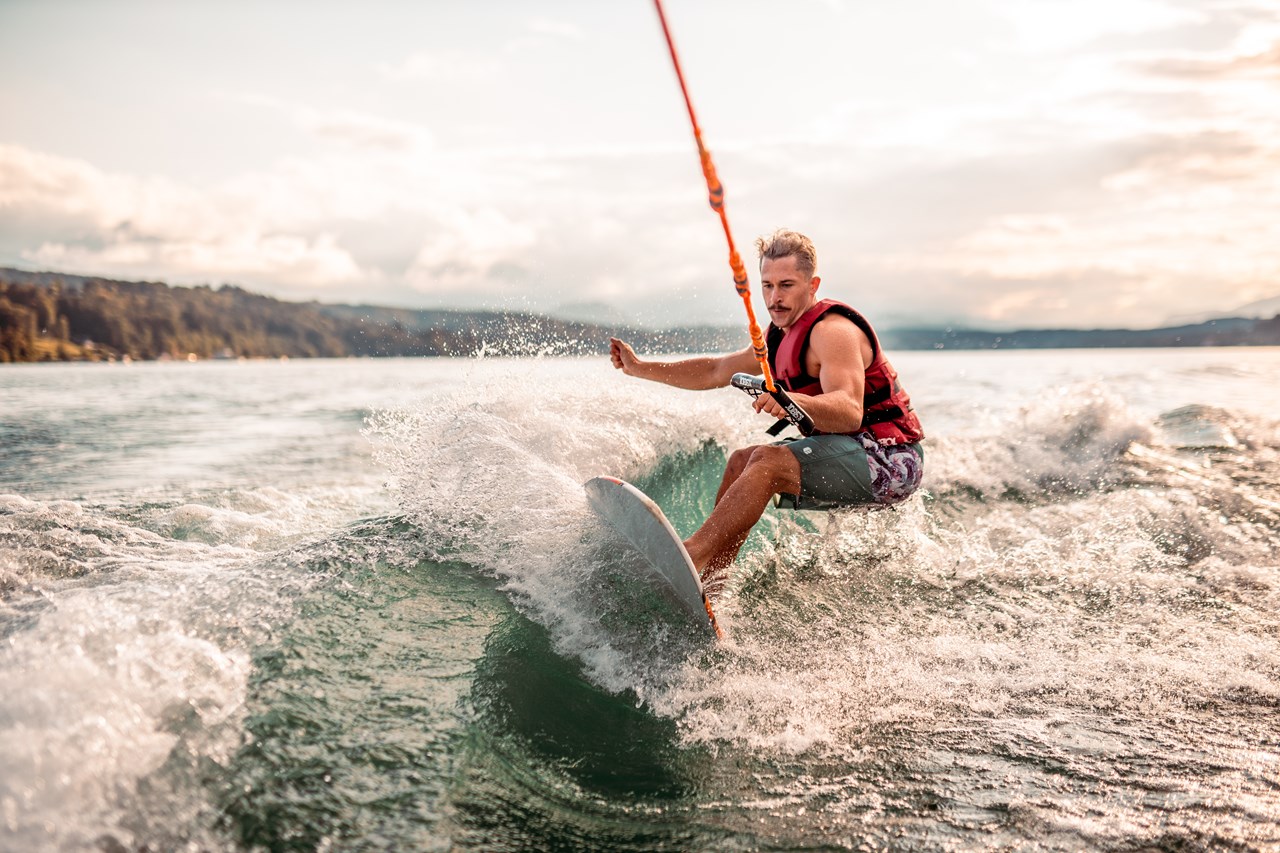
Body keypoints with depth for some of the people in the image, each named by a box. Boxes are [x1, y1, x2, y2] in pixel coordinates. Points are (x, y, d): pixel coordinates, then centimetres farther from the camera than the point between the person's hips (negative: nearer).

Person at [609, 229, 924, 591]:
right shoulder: (781, 335, 13)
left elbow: (850, 411, -33)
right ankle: (711, 578, 8)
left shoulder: (833, 330, -17)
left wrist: (793, 402, -51)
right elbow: (716, 372, 22)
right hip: (856, 456, 10)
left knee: (767, 459, -26)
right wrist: (640, 368, 19)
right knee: (741, 461, 12)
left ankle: (689, 558, -32)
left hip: (890, 458, -10)